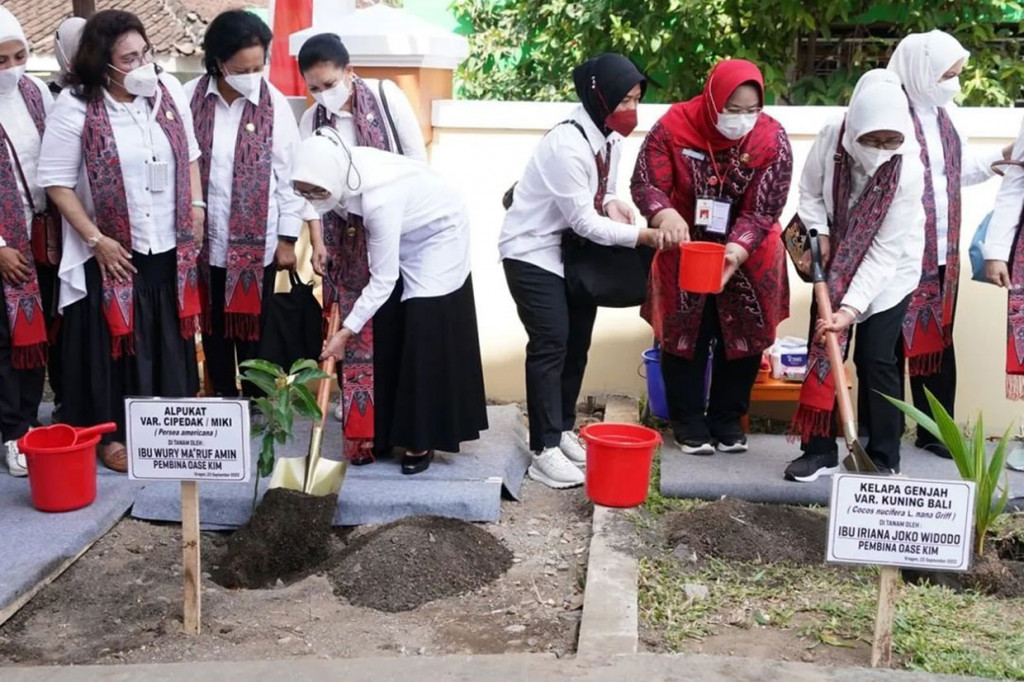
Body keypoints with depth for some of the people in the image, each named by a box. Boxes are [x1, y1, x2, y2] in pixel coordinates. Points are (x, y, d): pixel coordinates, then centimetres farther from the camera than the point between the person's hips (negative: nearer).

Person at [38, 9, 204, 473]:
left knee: (169, 340, 14)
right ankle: (113, 434, 20)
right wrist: (95, 239, -13)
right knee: (113, 342, 6)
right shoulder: (75, 107, -13)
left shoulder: (169, 91, 0)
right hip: (112, 252, -4)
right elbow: (56, 181, -10)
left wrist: (197, 207, 4)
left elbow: (190, 154, 12)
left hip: (169, 247, 4)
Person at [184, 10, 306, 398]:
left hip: (257, 242, -1)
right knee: (214, 330, 12)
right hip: (204, 239, 2)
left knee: (253, 330, 7)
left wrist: (287, 237, -1)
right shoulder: (189, 98, -4)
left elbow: (289, 174, -1)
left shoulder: (275, 104, -6)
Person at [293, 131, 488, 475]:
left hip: (438, 237, -8)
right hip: (404, 233, 8)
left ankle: (422, 440, 2)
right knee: (386, 334, 4)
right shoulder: (347, 168, -20)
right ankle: (388, 430, 12)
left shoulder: (378, 199, -40)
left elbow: (383, 281, -32)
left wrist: (346, 332, -29)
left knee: (425, 338, -9)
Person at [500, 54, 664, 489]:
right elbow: (584, 221, -25)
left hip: (573, 250, 9)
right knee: (550, 344, -12)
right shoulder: (567, 144, -26)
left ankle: (563, 430, 24)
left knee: (577, 343, 11)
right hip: (533, 252, -9)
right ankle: (545, 451, -7)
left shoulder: (609, 138, 1)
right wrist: (643, 236, -27)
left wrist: (612, 203, -11)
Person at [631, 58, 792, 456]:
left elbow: (763, 209, -17)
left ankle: (728, 419, 25)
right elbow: (646, 184, -17)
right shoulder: (674, 127, -18)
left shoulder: (772, 139, -16)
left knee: (744, 336, 8)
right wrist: (666, 216, -39)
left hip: (748, 258, 1)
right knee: (685, 334, 6)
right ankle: (688, 420, 21)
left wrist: (736, 251, -34)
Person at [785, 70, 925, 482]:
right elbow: (809, 193, -3)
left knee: (875, 359, -8)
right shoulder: (830, 139, -22)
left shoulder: (908, 170, -29)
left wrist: (852, 307, -34)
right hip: (836, 259, 3)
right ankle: (820, 449, 13)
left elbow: (885, 251, -27)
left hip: (890, 270, -3)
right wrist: (819, 234, -19)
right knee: (823, 349, 2)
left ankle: (885, 459, 6)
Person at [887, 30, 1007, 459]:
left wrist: (1002, 158, 11)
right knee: (893, 342, 1)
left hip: (942, 252, 8)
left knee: (938, 339, 14)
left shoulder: (941, 116, 13)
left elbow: (961, 169, 21)